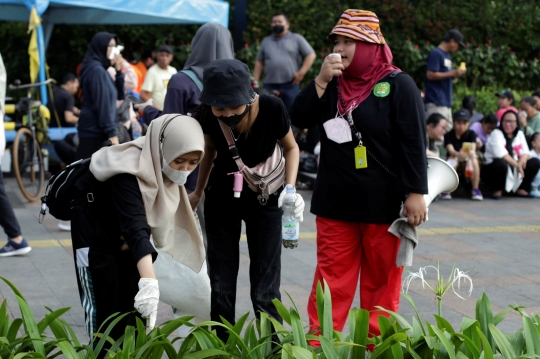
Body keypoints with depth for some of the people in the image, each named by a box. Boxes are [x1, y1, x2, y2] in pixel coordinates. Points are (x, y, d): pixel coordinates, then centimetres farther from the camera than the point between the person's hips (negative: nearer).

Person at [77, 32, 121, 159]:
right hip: (95, 131, -10)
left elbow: (119, 94, 19)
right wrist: (111, 133, -21)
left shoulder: (100, 69, 17)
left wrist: (119, 71, 7)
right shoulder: (97, 70, -13)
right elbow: (102, 104, -18)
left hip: (95, 130, 10)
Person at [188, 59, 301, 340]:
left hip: (265, 201, -2)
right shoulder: (207, 116, -21)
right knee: (221, 286, 4)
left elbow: (291, 148, -6)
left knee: (264, 290, -5)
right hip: (221, 199, 2)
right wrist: (198, 193, 15)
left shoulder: (271, 109, -27)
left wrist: (290, 188, -21)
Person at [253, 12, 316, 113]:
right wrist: (255, 82, 8)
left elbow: (311, 55, 3)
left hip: (290, 85, -3)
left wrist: (301, 73, -8)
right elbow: (259, 62, 16)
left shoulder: (297, 39, 6)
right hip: (270, 86, 3)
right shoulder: (266, 41, 17)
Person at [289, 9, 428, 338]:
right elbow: (300, 119, 0)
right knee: (332, 277, 7)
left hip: (382, 202, -4)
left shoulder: (398, 85, -8)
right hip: (335, 201, 5)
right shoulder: (333, 84, 9)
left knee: (381, 280, 7)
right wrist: (321, 81, -11)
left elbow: (414, 143, -10)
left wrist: (416, 193, -14)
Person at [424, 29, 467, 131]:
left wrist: (456, 73, 7)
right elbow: (430, 75, -17)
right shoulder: (436, 54, -9)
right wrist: (452, 73, -15)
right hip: (436, 103, -10)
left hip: (446, 101, 10)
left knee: (448, 130, 9)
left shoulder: (447, 55, 19)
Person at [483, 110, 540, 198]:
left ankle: (521, 189, 5)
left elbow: (526, 152, 3)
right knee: (501, 163, -39)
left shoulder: (519, 134, 11)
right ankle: (497, 190, -14)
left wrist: (523, 158, -21)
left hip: (515, 170, 6)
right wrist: (516, 164, -27)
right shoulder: (496, 134, -9)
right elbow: (500, 153, -23)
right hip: (495, 168, -6)